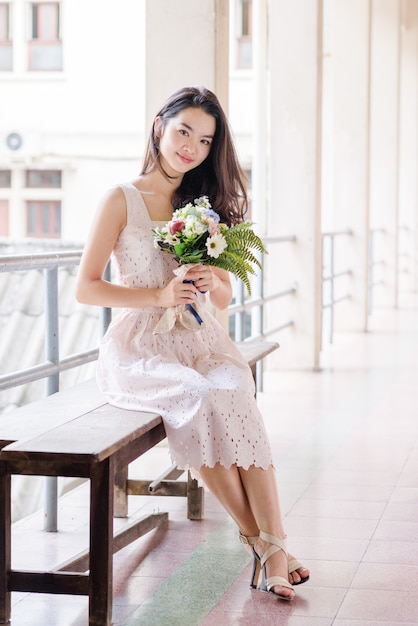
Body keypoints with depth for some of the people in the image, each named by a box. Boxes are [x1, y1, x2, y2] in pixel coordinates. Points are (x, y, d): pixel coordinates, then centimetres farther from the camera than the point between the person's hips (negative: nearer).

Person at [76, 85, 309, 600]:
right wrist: (160, 296, -16)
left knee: (233, 399, -29)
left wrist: (211, 281, -8)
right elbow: (85, 288, -4)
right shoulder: (122, 201, 2)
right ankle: (260, 539, -22)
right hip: (141, 346, -4)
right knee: (199, 403, -33)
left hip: (201, 340, 4)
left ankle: (271, 543, -34)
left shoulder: (204, 205, 17)